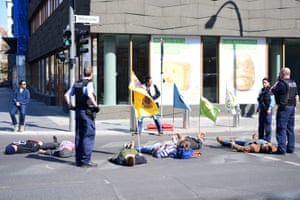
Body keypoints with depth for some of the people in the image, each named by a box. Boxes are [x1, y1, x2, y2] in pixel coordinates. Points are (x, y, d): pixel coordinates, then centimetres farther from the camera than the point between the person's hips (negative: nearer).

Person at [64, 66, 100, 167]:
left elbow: (67, 95, 11)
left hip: (78, 111, 7)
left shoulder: (76, 84, 12)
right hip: (88, 112, -7)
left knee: (79, 136, 11)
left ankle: (78, 159, 17)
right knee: (88, 136, -3)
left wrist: (70, 106, 15)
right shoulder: (89, 83, -10)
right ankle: (85, 160, -3)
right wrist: (95, 105, -18)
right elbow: (90, 95, -28)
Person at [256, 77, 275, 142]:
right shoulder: (262, 90, 15)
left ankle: (267, 139, -1)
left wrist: (269, 109, -17)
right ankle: (260, 139, 19)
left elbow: (272, 101, -12)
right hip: (262, 109, 8)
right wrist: (258, 108, 21)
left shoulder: (270, 90, -9)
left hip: (267, 110, -8)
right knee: (261, 124, 11)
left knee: (267, 124, -5)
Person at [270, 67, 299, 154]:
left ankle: (281, 149, -9)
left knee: (281, 129, -6)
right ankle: (290, 148, 16)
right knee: (290, 129, 12)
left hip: (283, 108, -8)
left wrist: (277, 82, 0)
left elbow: (271, 92, -7)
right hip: (292, 107, 8)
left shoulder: (282, 83, -15)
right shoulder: (293, 83, 11)